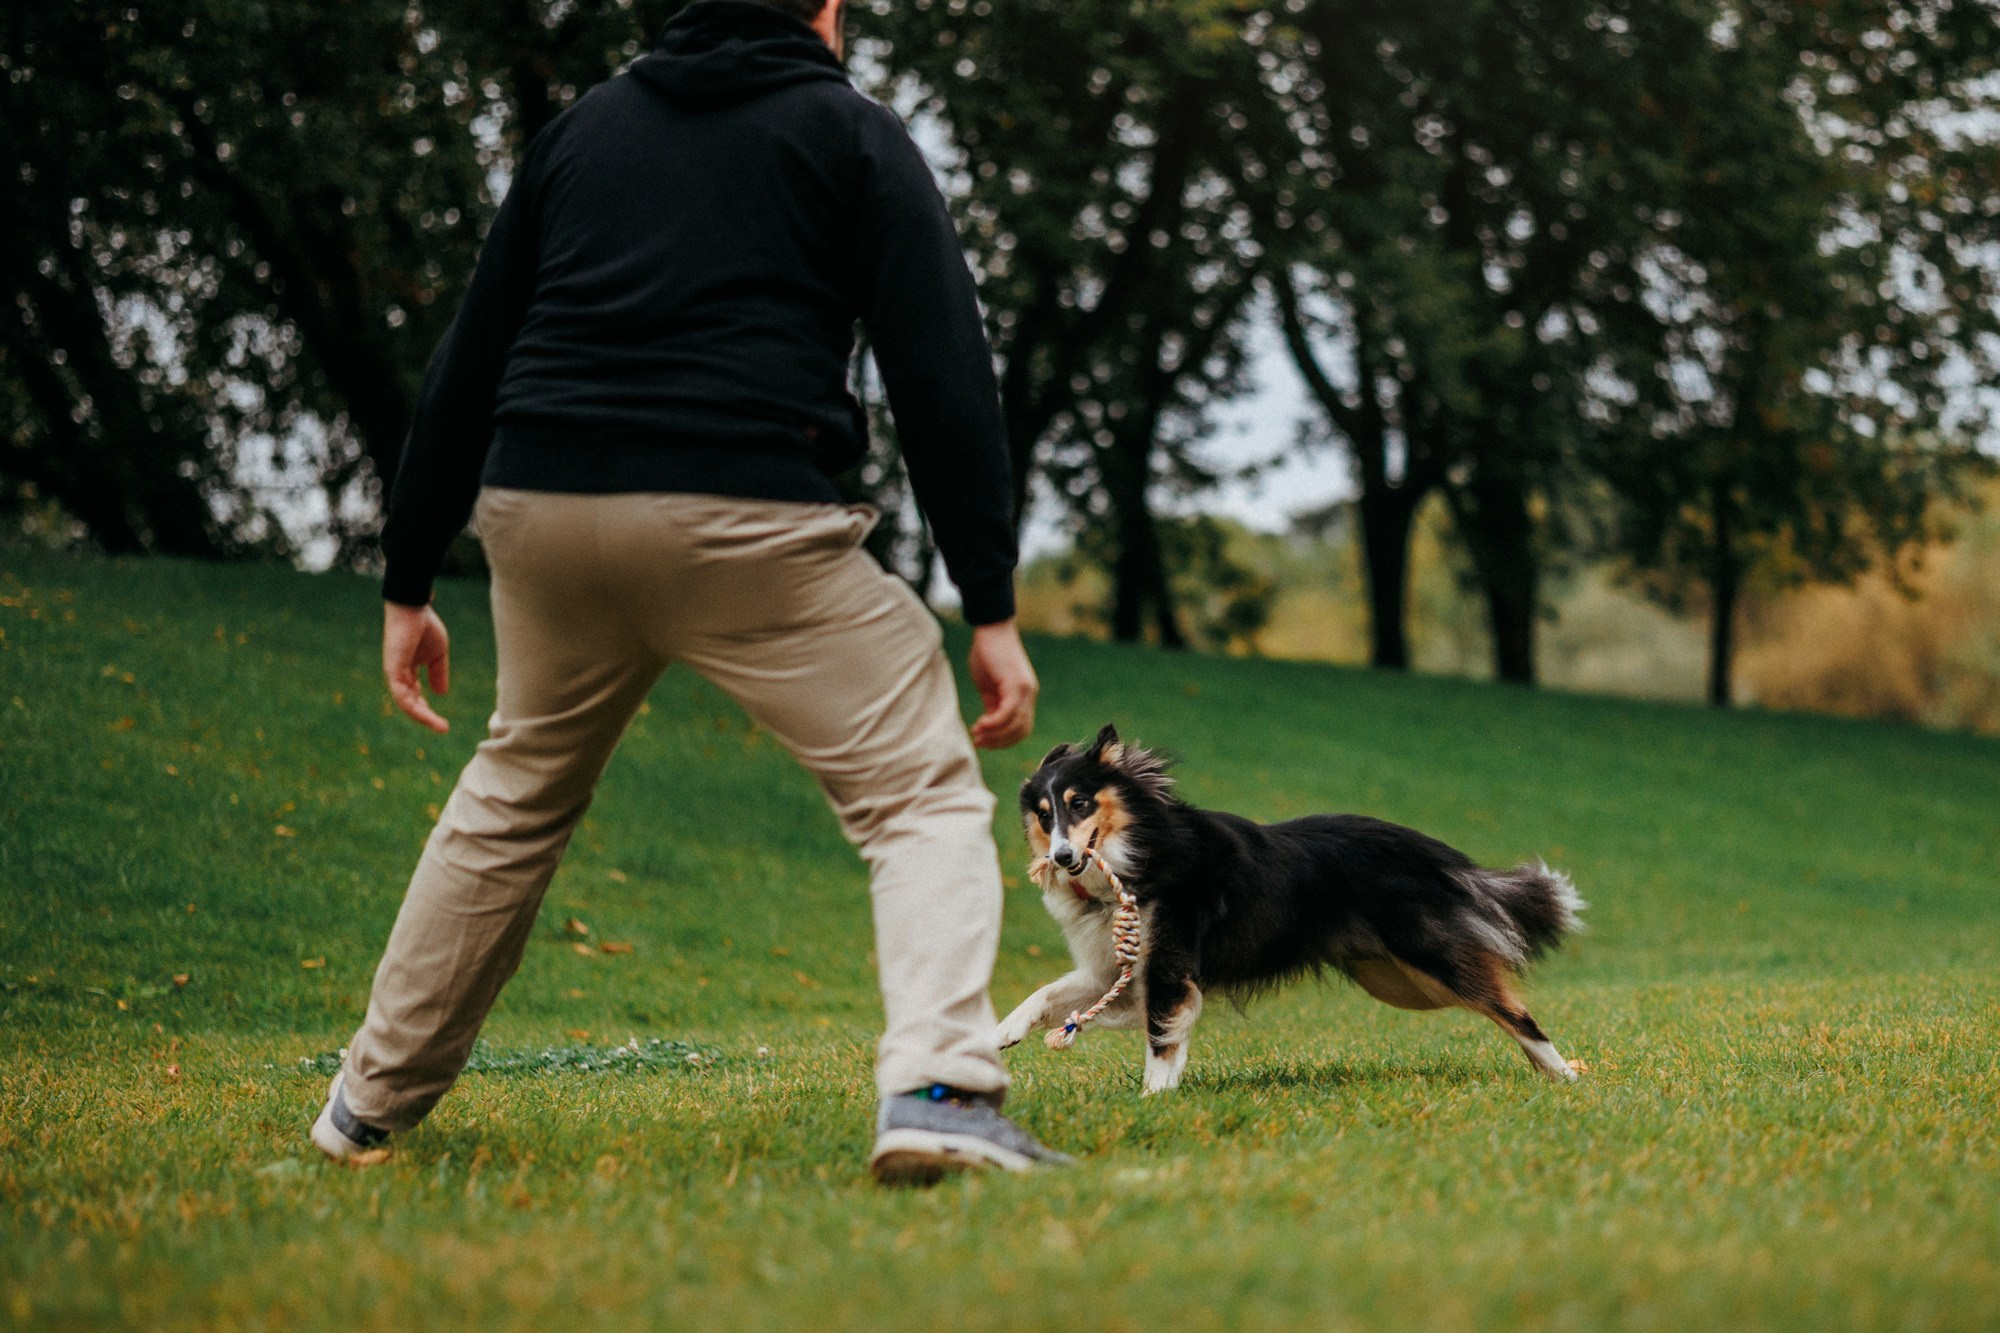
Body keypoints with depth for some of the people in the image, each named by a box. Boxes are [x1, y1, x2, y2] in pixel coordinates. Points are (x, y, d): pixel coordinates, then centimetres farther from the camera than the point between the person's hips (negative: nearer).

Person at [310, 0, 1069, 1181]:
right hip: (744, 519, -5)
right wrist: (993, 607, -3)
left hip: (542, 509, 5)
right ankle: (939, 1093, -20)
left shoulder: (586, 125, 21)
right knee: (926, 797, 3)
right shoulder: (851, 132, 9)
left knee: (516, 797, 27)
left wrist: (408, 583, 25)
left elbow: (465, 367, 20)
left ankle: (375, 1098, 35)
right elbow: (944, 375, -2)